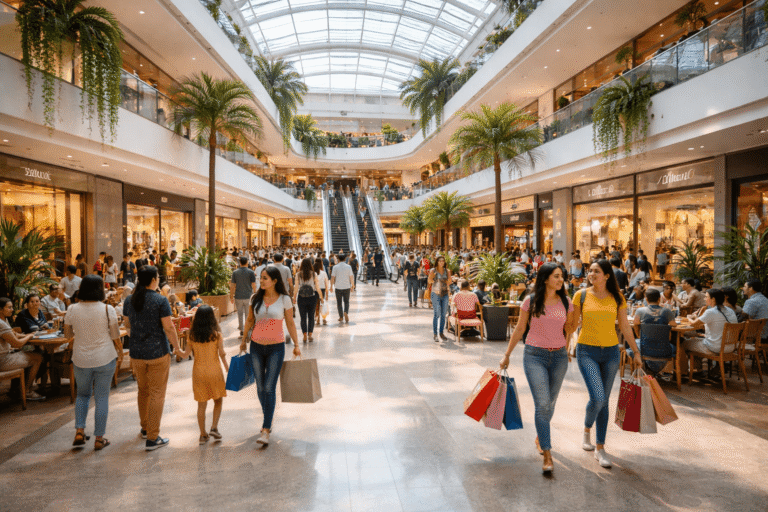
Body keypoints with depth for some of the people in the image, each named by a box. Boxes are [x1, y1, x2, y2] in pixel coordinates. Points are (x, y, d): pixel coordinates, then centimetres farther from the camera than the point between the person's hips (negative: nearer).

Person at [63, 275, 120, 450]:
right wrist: (119, 351, 11)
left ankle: (79, 432, 16)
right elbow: (115, 337, -7)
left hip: (81, 360, 2)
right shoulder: (108, 309, -13)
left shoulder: (72, 310, -6)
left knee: (82, 394, 23)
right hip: (105, 358, -2)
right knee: (102, 398, 8)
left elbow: (68, 335, 7)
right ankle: (99, 439, 15)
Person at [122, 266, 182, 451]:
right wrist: (176, 346, -2)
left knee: (143, 391, 22)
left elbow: (127, 325, 15)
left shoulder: (129, 300, 2)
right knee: (157, 394, 2)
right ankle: (152, 438, 5)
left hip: (136, 353, 6)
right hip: (158, 352, -6)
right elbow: (168, 327, -15)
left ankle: (145, 428, 38)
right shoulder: (160, 300, -15)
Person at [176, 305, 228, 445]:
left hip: (198, 372, 2)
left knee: (201, 405, 10)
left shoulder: (192, 335, -3)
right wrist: (227, 367, 0)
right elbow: (222, 354, -12)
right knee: (218, 401, 16)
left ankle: (203, 434, 17)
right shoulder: (217, 335, -10)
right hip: (214, 371, -2)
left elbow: (185, 355, 3)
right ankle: (214, 428, 6)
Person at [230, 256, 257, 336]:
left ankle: (241, 330, 16)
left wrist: (231, 296, 10)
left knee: (240, 314, 11)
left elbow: (232, 286, 2)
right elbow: (253, 285, -6)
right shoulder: (251, 272, -5)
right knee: (248, 314, 6)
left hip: (238, 297, 2)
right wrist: (255, 293, 7)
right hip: (248, 296, -2)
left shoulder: (235, 272, 1)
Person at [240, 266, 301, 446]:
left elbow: (290, 323, 0)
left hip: (276, 348, -3)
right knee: (261, 387, 10)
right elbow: (250, 320, 12)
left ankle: (265, 430, -3)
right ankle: (268, 419, 31)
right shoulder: (255, 298, 1)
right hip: (256, 347, 3)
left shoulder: (284, 299, -7)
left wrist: (296, 345, 2)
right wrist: (244, 340, 18)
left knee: (269, 388, -8)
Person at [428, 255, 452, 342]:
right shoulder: (433, 271, -2)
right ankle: (435, 334, -2)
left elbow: (449, 282, -1)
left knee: (443, 314, 8)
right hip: (436, 294, -4)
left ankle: (441, 332, 20)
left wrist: (449, 274, -13)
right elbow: (429, 281, -2)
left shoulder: (447, 270, 7)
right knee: (436, 314, -9)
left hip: (445, 294, 4)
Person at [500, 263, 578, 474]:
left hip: (559, 356, 3)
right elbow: (520, 329, 2)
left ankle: (540, 437, 41)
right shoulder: (531, 302, -6)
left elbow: (570, 326, 17)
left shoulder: (566, 302, 1)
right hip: (535, 355, -3)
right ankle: (547, 454, -2)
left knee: (550, 403, 15)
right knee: (542, 403, -10)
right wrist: (507, 355, 4)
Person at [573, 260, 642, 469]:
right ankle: (586, 430, 17)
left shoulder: (617, 298, 3)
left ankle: (600, 448, 21)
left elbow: (625, 327, 10)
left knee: (604, 401, 8)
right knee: (597, 398, -15)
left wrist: (636, 352, 10)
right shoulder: (581, 295, -2)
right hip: (587, 352, -2)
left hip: (611, 353, 2)